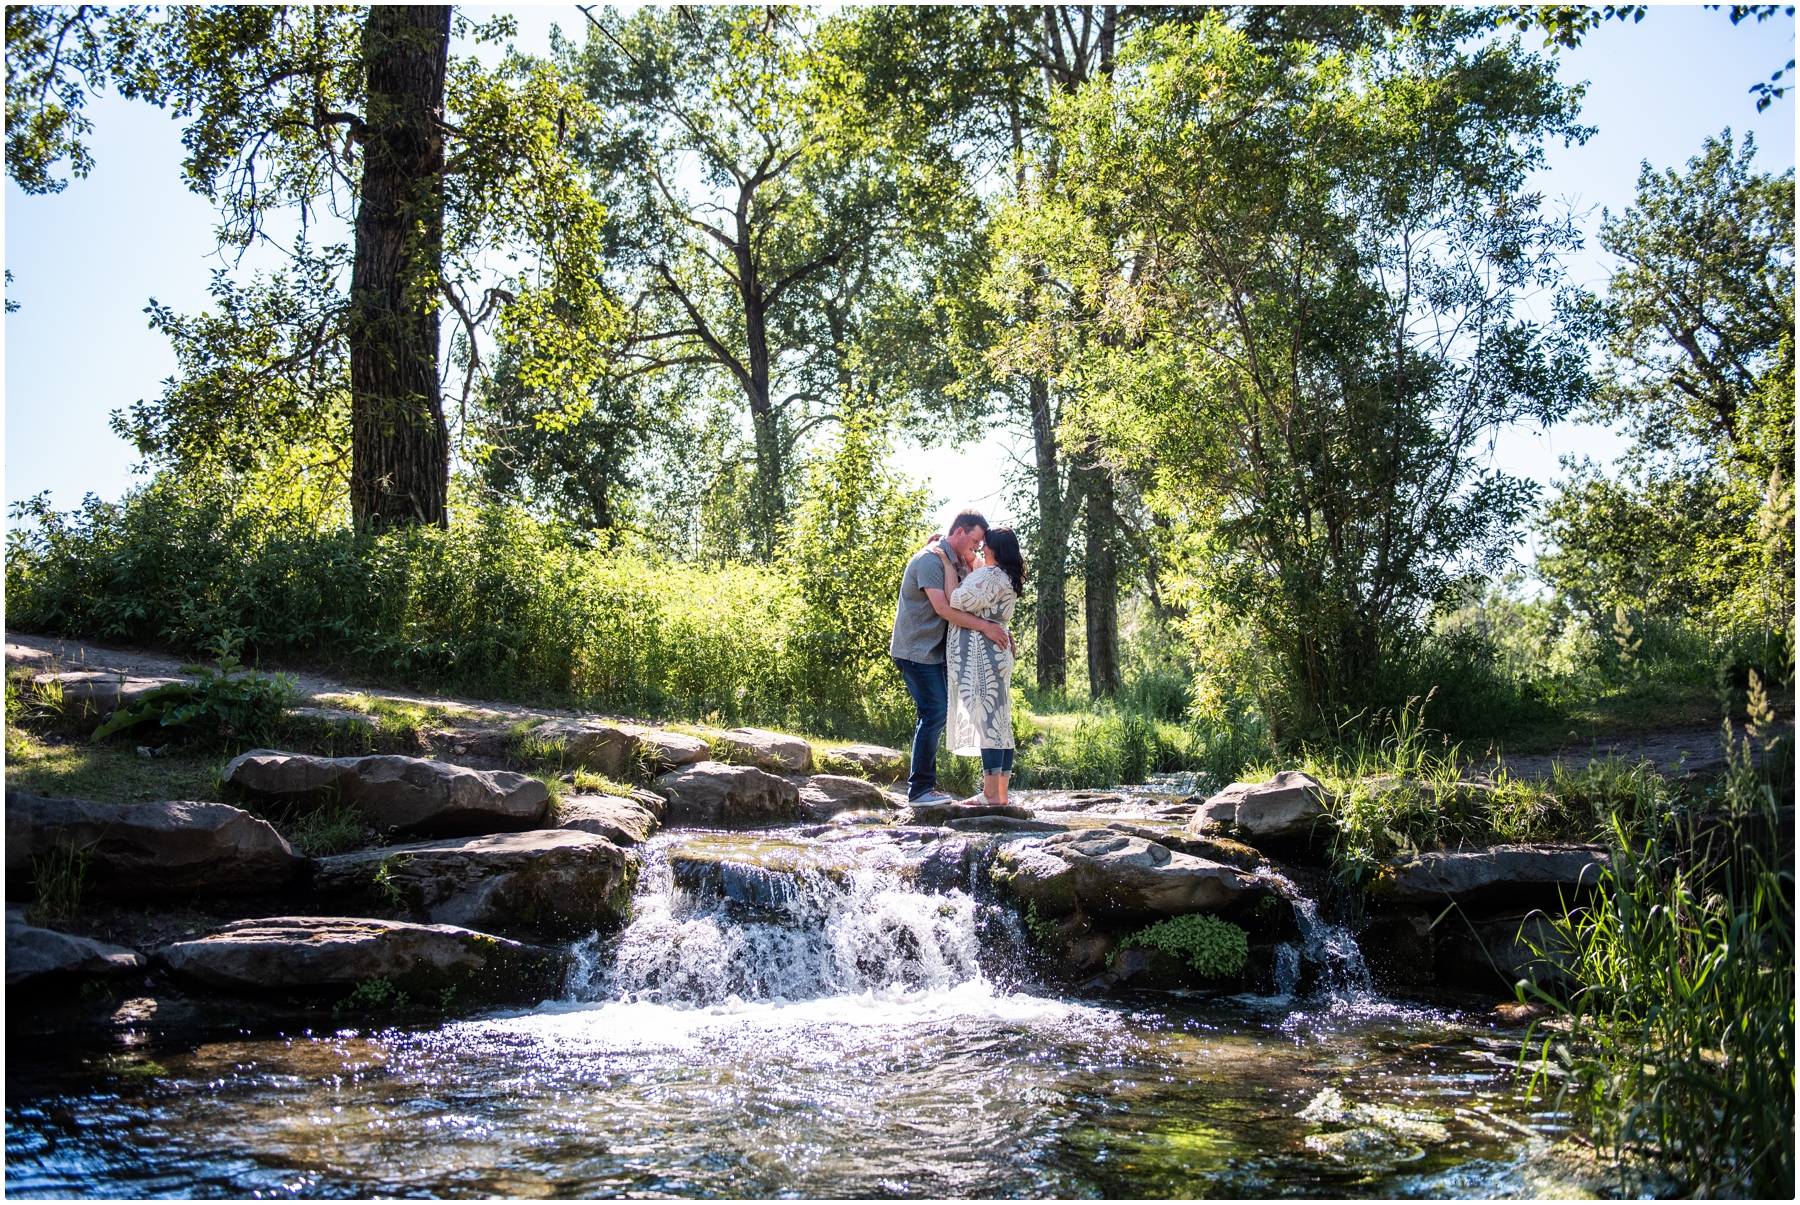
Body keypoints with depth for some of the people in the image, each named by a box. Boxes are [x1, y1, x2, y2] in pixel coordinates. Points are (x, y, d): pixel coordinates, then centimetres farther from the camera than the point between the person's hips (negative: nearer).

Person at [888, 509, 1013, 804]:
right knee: (934, 714, -11)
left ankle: (926, 785, 15)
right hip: (917, 650, -10)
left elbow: (967, 603, 15)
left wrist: (999, 628, 0)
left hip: (934, 651, 10)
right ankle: (919, 789, -7)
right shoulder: (930, 560, -17)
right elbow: (943, 608, -26)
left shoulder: (956, 562, 14)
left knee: (936, 715, 10)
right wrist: (985, 626, -26)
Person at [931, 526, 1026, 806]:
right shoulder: (1007, 578, 20)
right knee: (999, 721, 7)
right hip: (995, 654, 10)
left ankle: (991, 793, -14)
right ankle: (1001, 792, 8)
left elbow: (958, 600, -19)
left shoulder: (990, 575, -12)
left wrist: (947, 563, -10)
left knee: (986, 719, -11)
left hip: (980, 655, -10)